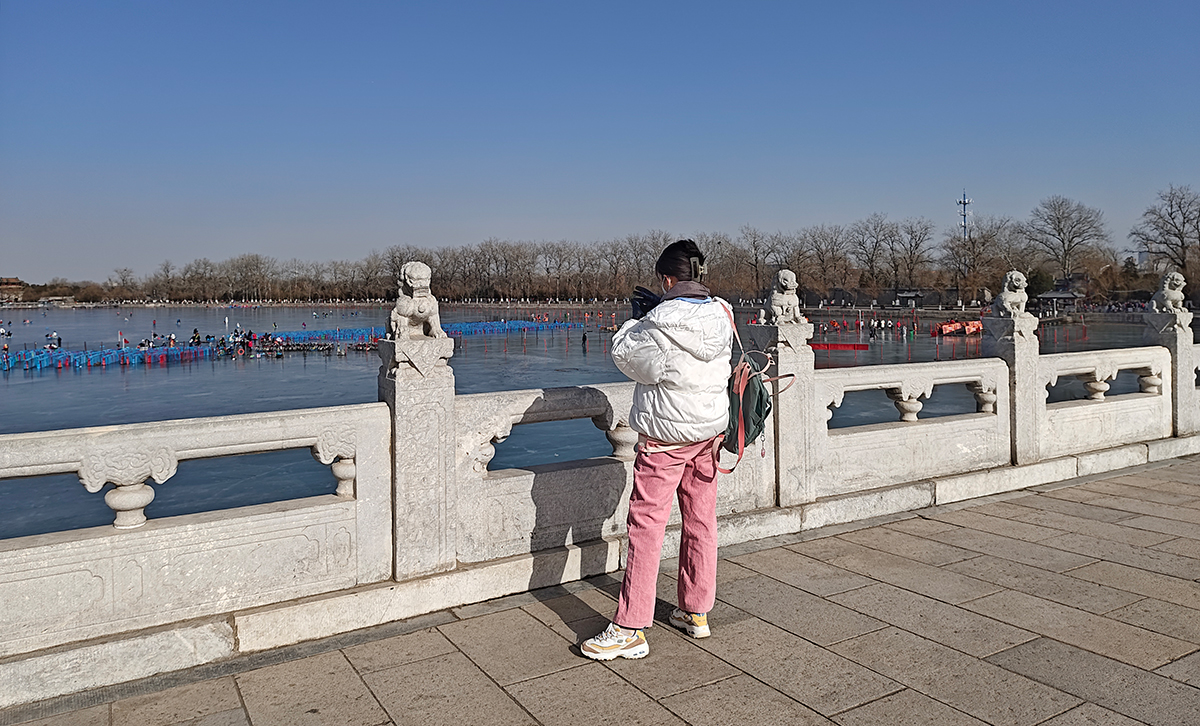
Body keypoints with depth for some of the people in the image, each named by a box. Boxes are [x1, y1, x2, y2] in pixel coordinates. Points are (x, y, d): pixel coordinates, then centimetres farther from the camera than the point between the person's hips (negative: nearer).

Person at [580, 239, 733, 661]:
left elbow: (623, 354, -6)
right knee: (701, 522, 15)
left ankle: (630, 629, 3)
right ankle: (696, 612, 28)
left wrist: (638, 318, 8)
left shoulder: (660, 322, -20)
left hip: (667, 435, -7)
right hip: (710, 429, 7)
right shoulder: (721, 315, 1)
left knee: (646, 524, -2)